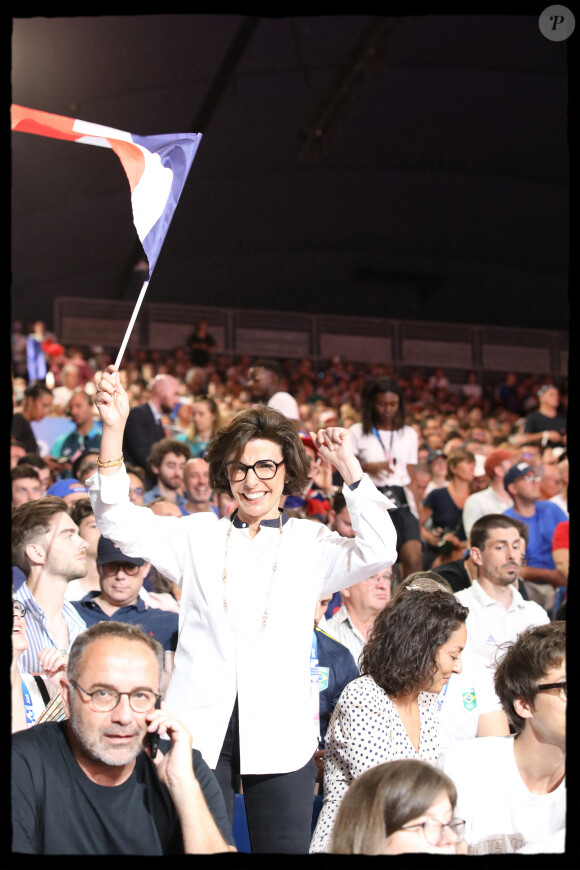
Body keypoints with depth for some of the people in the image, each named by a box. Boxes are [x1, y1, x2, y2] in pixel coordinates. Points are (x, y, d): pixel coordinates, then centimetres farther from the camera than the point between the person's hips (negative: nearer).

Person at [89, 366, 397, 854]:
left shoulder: (310, 543, 8)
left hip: (279, 736, 0)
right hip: (200, 733, 1)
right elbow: (120, 523, 0)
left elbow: (377, 552, -7)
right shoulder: (198, 536, 11)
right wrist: (114, 430, -11)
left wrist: (348, 466, -10)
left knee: (285, 848, 5)